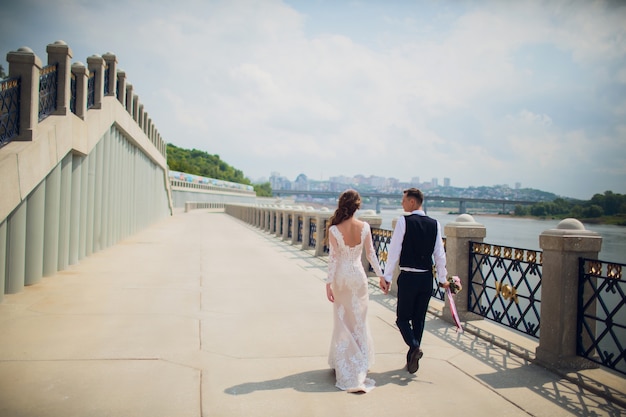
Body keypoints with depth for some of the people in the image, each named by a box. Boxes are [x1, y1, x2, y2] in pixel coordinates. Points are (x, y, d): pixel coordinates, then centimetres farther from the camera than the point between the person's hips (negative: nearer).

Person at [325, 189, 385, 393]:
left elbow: (333, 258, -13)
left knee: (343, 321, 11)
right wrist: (381, 274, 10)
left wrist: (328, 284, -7)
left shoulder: (334, 230, -15)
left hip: (341, 278, -2)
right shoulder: (364, 227, -8)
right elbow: (370, 253, -2)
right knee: (359, 321, 14)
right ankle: (360, 364, 25)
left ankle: (344, 365, 20)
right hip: (359, 276, 2)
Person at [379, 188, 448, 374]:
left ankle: (414, 346, -15)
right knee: (419, 318, 15)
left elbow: (394, 251, -12)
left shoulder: (404, 221, -11)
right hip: (427, 277, 5)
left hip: (408, 277, -5)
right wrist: (442, 278, 13)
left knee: (402, 317, 9)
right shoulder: (434, 224, 2)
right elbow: (439, 254, 4)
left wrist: (387, 277, -6)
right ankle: (412, 358, 24)